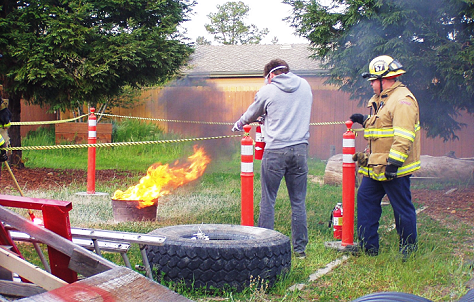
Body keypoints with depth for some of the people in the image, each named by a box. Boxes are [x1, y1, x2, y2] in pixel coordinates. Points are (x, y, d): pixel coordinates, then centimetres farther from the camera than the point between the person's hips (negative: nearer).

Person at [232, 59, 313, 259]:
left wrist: (238, 125, 38)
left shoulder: (267, 91, 1)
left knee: (268, 201, 6)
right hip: (300, 150, 3)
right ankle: (300, 248, 13)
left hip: (275, 150, -3)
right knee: (298, 202, 9)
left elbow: (251, 115, 16)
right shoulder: (305, 86, 11)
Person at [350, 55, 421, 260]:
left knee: (402, 208, 2)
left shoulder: (402, 100, -17)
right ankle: (368, 246, 19)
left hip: (394, 168, -10)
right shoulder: (381, 99, 16)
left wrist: (394, 162, -27)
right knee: (365, 199, 12)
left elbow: (404, 136, -24)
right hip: (376, 166, 10)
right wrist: (365, 121, 14)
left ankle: (408, 249, 15)